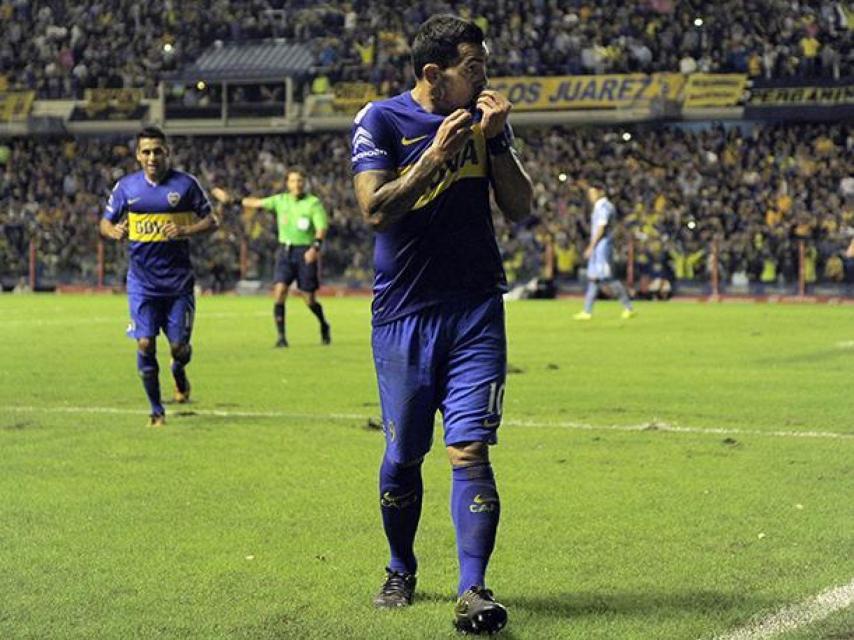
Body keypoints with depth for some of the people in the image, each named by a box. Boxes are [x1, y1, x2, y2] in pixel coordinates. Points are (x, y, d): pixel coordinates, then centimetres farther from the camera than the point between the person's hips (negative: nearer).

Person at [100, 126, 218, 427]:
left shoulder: (186, 184, -3)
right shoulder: (126, 186, 2)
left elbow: (211, 220, 1)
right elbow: (106, 221, 10)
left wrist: (186, 230, -18)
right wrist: (114, 231, -15)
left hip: (178, 279, -1)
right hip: (142, 280, 1)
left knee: (179, 346, 0)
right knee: (145, 344, -7)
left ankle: (179, 373, 38)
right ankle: (156, 410, 9)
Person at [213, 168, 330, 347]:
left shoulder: (313, 203, -4)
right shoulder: (280, 200, 8)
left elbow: (321, 228, -11)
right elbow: (257, 203, 14)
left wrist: (315, 248, -27)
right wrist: (231, 199, 12)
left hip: (305, 252, -3)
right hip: (285, 250, 3)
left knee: (310, 300, 0)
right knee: (279, 291, -13)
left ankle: (324, 327, 29)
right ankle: (281, 336, -8)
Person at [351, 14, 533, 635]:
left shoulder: (488, 117, 7)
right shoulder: (381, 120, -4)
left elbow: (521, 208, 3)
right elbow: (376, 209, -14)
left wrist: (495, 140, -9)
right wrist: (439, 154, -18)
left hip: (475, 310, 2)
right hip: (403, 312, -1)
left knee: (470, 449, -10)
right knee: (403, 455, 6)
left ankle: (473, 589, -14)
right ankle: (401, 571, 28)